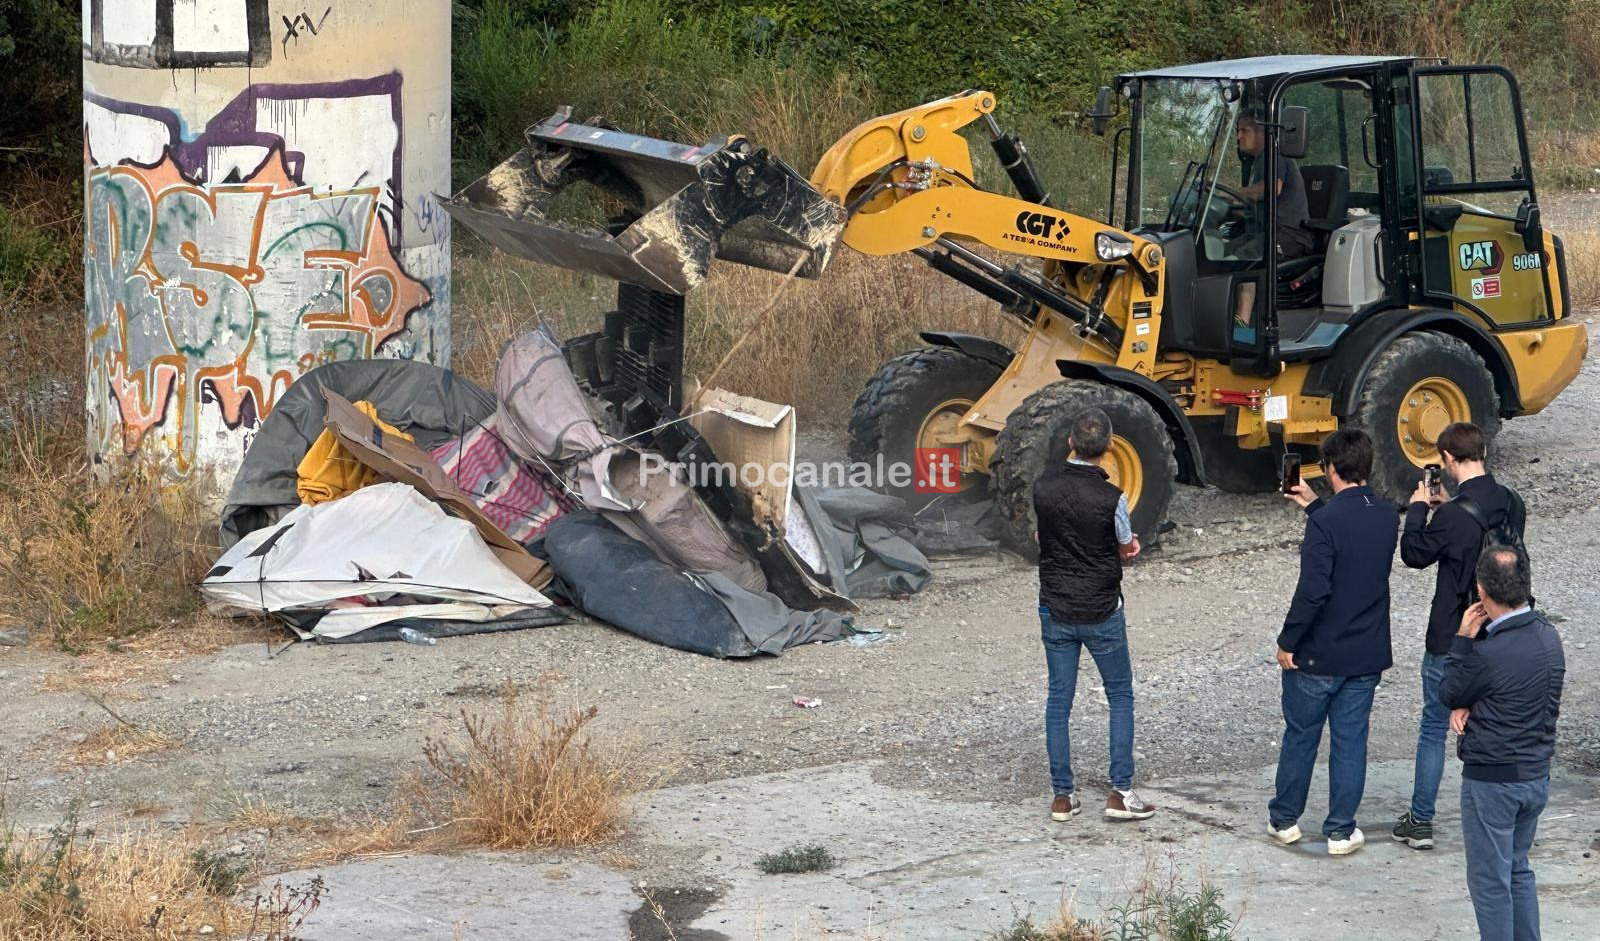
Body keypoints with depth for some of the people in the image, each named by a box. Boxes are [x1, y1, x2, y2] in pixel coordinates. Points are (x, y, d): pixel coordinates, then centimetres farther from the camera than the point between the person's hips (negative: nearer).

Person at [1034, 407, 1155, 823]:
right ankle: (1121, 792, 7)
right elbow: (1127, 551, -3)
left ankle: (1062, 796, 12)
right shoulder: (1111, 498, -18)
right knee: (1120, 697, 11)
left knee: (1059, 699, 10)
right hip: (1101, 612, -3)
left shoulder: (1043, 486, -6)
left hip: (1055, 609, 3)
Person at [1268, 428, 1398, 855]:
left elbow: (1313, 591, -25)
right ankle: (1341, 831, 15)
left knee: (1300, 737, 12)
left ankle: (1284, 819, 26)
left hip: (1318, 655, -5)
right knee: (1350, 741, 11)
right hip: (1368, 655, 5)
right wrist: (1316, 506, 22)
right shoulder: (1387, 517, -1)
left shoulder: (1326, 523, -21)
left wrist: (1287, 642, -15)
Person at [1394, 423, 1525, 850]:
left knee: (1434, 728, 7)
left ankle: (1420, 822, 12)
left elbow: (1414, 555, -7)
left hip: (1451, 639, -5)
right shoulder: (1512, 504, -2)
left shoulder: (1452, 516, -22)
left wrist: (1418, 509, 5)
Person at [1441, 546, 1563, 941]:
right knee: (1518, 870, 22)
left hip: (1492, 782, -8)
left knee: (1490, 880, 6)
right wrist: (1466, 706, -7)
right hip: (1537, 775, 8)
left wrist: (1463, 640, -4)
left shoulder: (1489, 653, -27)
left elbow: (1448, 694, -8)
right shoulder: (1548, 636, -2)